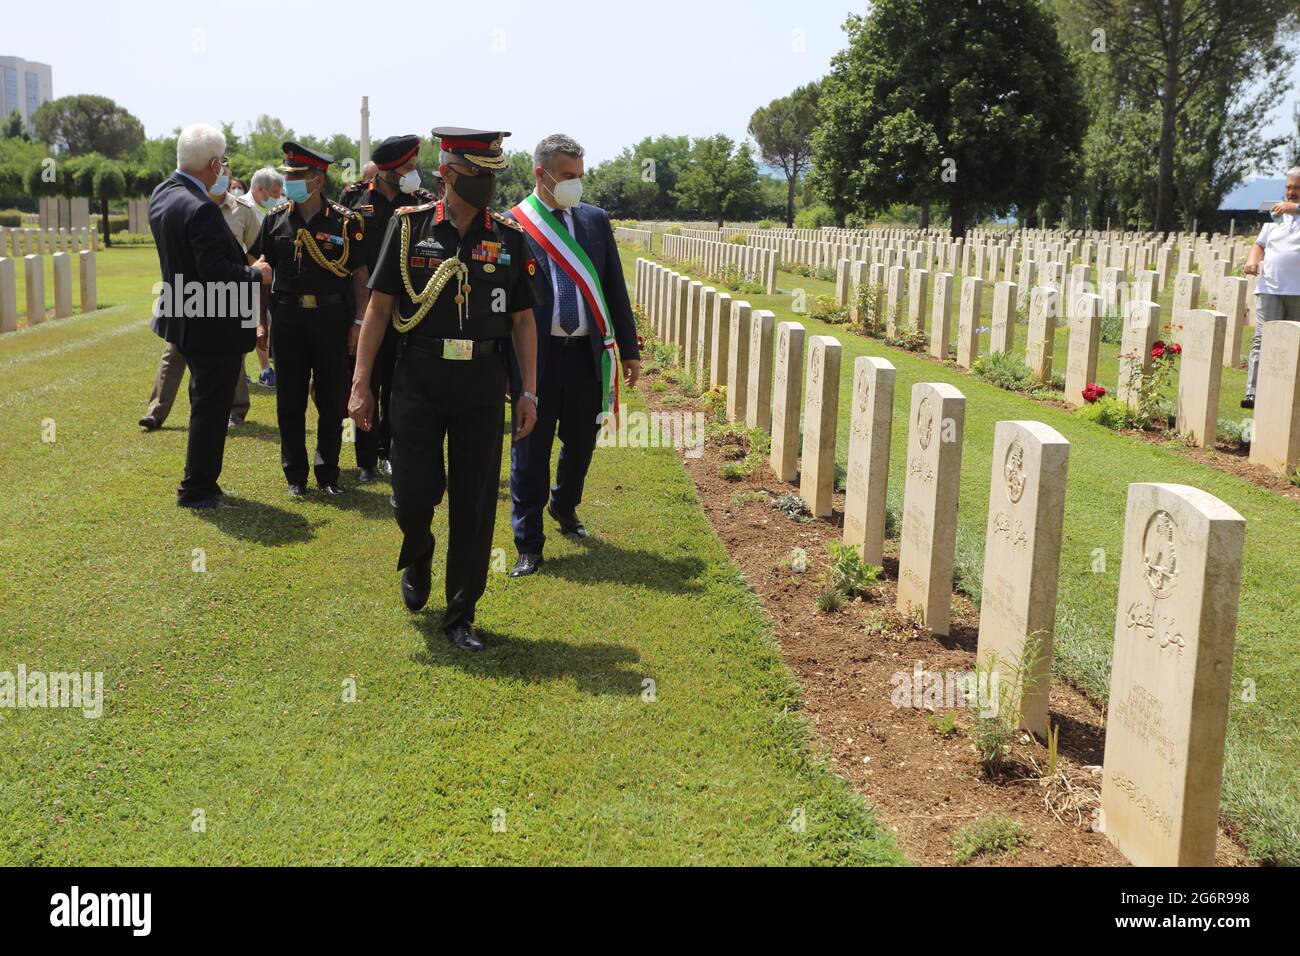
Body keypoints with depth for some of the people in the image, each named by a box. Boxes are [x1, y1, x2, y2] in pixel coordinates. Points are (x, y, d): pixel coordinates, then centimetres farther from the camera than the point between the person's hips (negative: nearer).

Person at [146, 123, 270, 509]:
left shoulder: (162, 194, 5)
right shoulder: (201, 209, -25)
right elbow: (217, 274, -28)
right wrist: (256, 274, -11)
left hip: (184, 318, 10)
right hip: (215, 327, -10)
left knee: (204, 402, 22)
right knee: (211, 407, 3)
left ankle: (200, 480, 33)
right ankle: (197, 490, 13)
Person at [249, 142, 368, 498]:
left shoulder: (346, 221, -2)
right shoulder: (275, 219, 5)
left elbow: (360, 275, 0)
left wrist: (358, 322, -5)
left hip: (332, 317, -2)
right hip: (287, 318, 2)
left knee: (332, 399, 5)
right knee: (290, 401, 6)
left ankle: (328, 473, 18)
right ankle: (295, 475, 17)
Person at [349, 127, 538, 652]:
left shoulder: (510, 238, 4)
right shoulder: (410, 226, 0)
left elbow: (523, 320, 8)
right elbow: (379, 307, 1)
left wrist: (528, 392, 1)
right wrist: (361, 385, -3)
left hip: (484, 383, 1)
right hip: (420, 379, -1)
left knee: (475, 504, 3)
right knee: (414, 493, 0)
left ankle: (461, 615, 17)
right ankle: (417, 559, 36)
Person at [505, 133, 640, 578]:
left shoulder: (596, 220, 8)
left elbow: (615, 288, 11)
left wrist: (628, 348, 9)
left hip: (588, 354, 4)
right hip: (537, 356, -4)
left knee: (582, 440, 17)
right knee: (531, 451, 3)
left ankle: (564, 506, 45)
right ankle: (529, 544, 13)